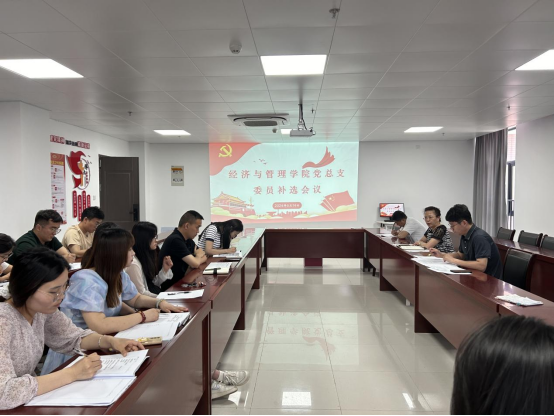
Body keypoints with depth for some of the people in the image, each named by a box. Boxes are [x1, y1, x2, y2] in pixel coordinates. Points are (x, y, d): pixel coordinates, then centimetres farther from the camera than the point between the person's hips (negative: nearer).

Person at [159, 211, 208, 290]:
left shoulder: (187, 239, 6)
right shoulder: (175, 240, -21)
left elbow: (204, 257, 10)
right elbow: (195, 264, -22)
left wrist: (197, 259, -10)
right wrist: (199, 258, -1)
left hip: (179, 282, 8)